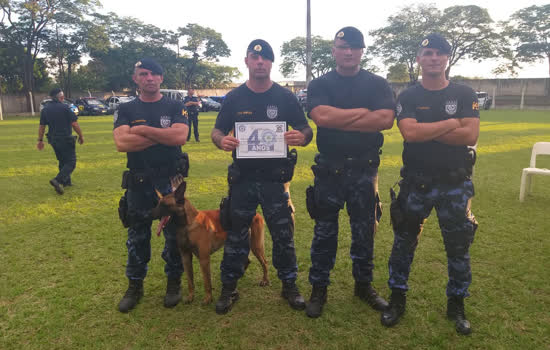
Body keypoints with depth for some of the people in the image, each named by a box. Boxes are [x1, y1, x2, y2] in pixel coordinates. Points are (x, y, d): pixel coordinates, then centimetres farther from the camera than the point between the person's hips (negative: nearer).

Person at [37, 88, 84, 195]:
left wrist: (40, 140, 18)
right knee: (71, 162, -3)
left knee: (62, 161, 22)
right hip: (66, 139, -7)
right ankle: (58, 180, -21)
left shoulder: (45, 109, 6)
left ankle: (66, 181, 29)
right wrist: (81, 136, 0)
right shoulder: (64, 107, -11)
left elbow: (41, 126, 10)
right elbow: (74, 124, -12)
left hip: (53, 140, 7)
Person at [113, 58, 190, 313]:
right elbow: (121, 143, -14)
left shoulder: (176, 107, 1)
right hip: (138, 184, 2)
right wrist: (163, 135, -15)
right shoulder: (126, 110, 4)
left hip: (171, 181, -1)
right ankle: (135, 286, 29)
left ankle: (174, 282, 27)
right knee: (137, 237, 12)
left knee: (175, 234, 8)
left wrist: (143, 130, -13)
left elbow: (180, 136, -17)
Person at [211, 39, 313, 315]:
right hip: (242, 178, 1)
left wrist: (301, 137, -21)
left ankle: (289, 285, 26)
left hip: (275, 178, 0)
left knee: (283, 234, 7)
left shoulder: (285, 97, 3)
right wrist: (221, 141, -18)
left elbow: (306, 130, 4)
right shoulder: (234, 98, 5)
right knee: (236, 235, 9)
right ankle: (229, 288, 25)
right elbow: (217, 131, 7)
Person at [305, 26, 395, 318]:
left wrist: (338, 120, -14)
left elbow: (386, 119, -13)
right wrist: (363, 112, -12)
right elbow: (321, 116, -17)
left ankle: (364, 285, 30)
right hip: (329, 169, -1)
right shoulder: (320, 85, 4)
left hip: (365, 169, 1)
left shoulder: (377, 84, 6)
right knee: (324, 231, 7)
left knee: (365, 231, 12)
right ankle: (319, 288, 21)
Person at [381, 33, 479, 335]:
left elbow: (470, 136, -13)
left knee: (459, 246, 10)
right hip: (416, 183, 0)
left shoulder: (464, 95, 1)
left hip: (455, 184, 1)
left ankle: (456, 304, 30)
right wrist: (450, 123, -14)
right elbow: (410, 133, -19)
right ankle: (397, 299, 26)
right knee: (404, 243, 8)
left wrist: (425, 131, -15)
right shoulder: (408, 97, 0)